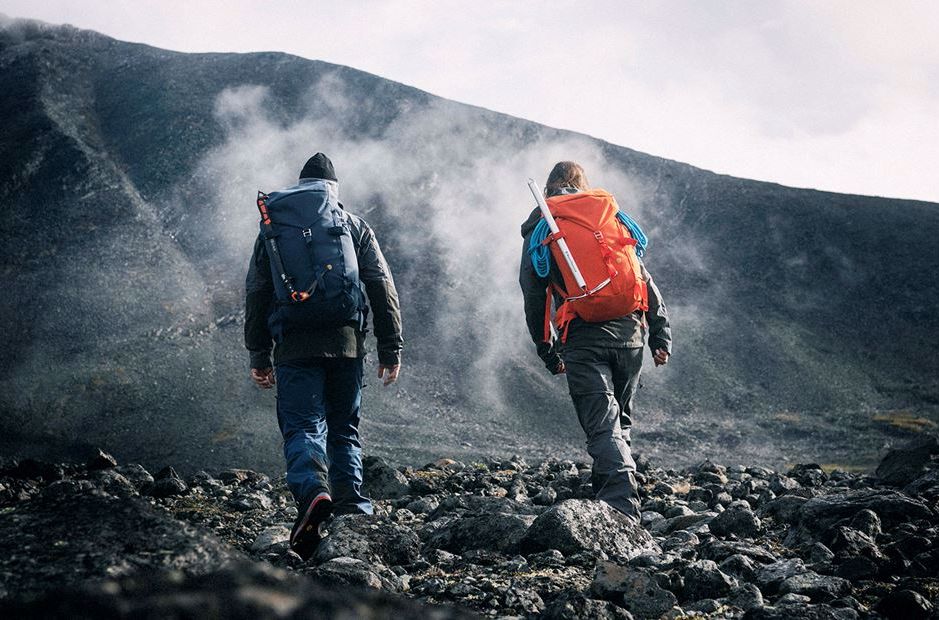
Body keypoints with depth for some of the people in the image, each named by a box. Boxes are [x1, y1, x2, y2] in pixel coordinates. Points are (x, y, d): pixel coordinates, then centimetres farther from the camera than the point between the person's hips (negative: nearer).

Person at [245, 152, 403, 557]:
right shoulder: (356, 227, 12)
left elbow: (256, 293, 8)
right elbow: (382, 288, 5)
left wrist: (259, 355, 12)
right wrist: (391, 350, 7)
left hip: (296, 347, -1)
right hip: (346, 345, 1)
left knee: (302, 427, -3)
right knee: (345, 430, 13)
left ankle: (312, 491, -31)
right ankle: (352, 510, 6)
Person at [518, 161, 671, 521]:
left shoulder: (540, 228, 8)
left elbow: (533, 293, 4)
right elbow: (643, 277, 10)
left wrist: (547, 350, 12)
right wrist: (661, 333, 11)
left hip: (584, 340, -3)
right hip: (629, 333, 3)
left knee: (603, 427, -6)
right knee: (619, 422, 18)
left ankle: (622, 510, -21)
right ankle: (611, 496, 22)